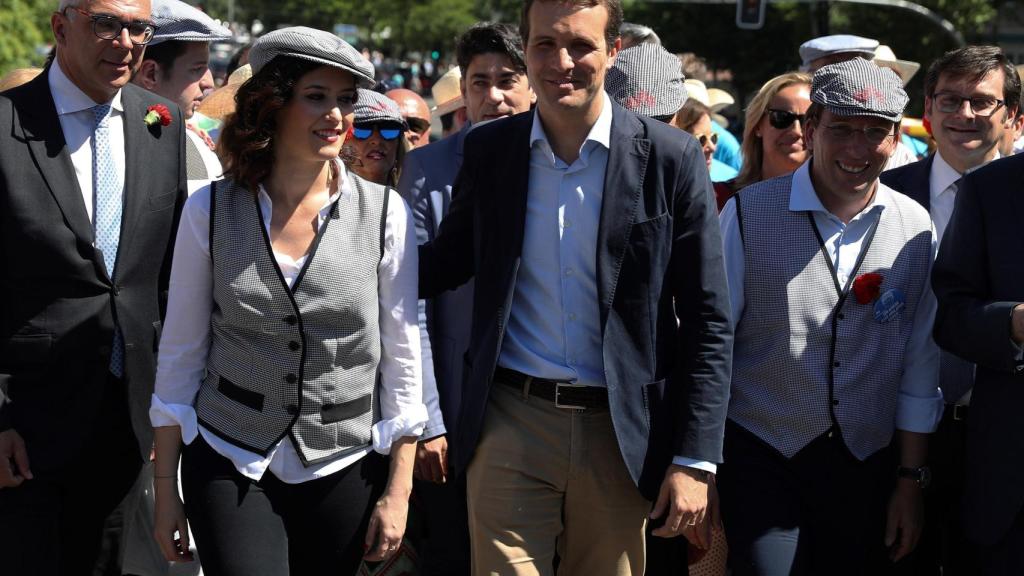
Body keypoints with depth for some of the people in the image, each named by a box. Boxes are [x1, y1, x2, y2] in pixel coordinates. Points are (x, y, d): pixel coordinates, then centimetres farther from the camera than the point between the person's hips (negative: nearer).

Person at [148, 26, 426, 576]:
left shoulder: (384, 213, -3)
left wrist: (398, 490, 0)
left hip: (344, 467, 1)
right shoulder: (210, 210, -3)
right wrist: (165, 487, 3)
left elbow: (402, 352, 1)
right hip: (230, 465, -1)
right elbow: (181, 350, 3)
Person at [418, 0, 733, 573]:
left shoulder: (671, 158, -5)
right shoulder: (488, 150, 3)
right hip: (510, 424, 1)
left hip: (620, 434, -1)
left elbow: (707, 321, -3)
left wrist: (695, 461, -8)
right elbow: (449, 261, 16)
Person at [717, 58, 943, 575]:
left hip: (864, 466, 3)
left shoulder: (916, 229, 1)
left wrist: (911, 478, 9)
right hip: (759, 457, -3)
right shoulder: (749, 213, -7)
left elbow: (919, 366, 7)